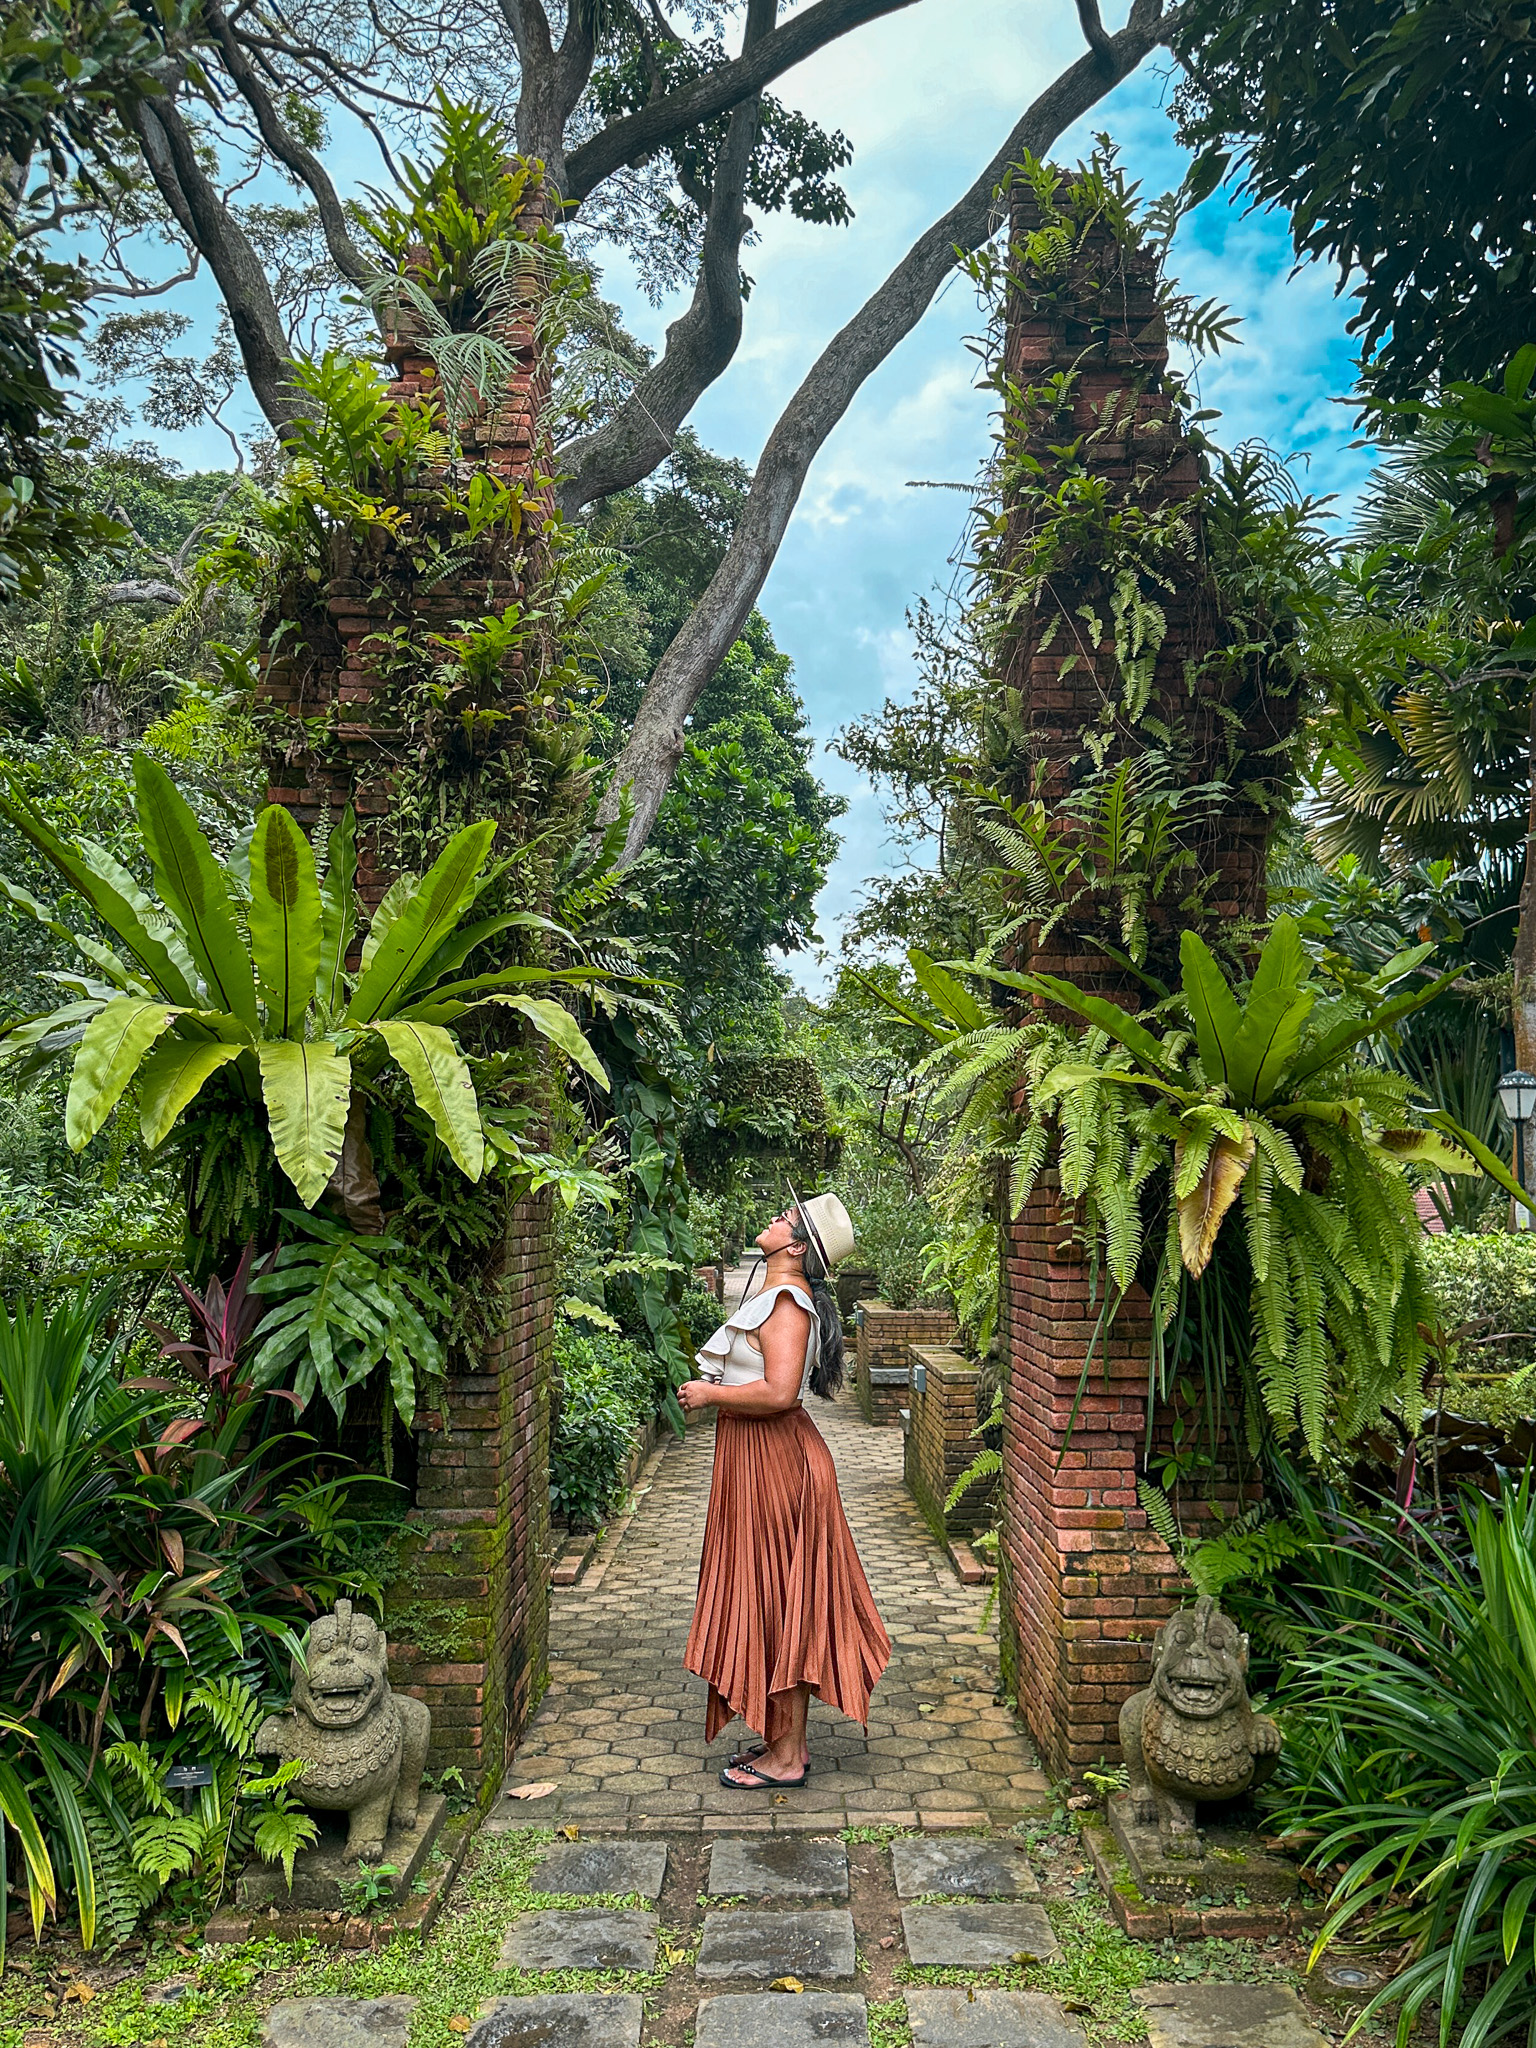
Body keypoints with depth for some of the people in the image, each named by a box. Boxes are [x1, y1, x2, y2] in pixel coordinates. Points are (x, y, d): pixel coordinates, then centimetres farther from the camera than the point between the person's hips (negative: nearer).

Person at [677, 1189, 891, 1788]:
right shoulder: (774, 1297, 12)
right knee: (774, 1603, 16)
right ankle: (786, 1739, 27)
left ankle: (787, 1758, 11)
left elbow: (778, 1392, -29)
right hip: (755, 1458, 10)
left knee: (778, 1603, -1)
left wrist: (709, 1395, -18)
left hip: (774, 1462, -10)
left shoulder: (786, 1304, -19)